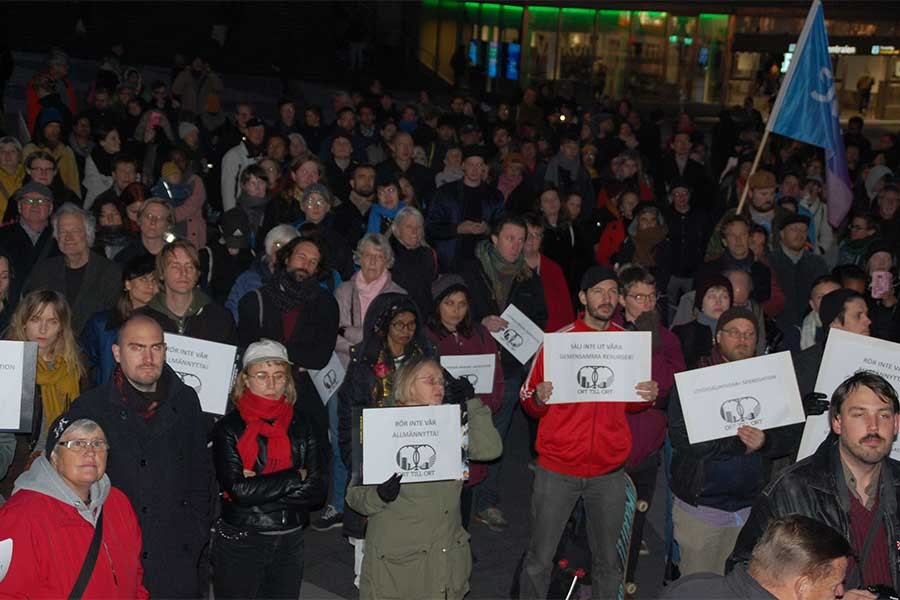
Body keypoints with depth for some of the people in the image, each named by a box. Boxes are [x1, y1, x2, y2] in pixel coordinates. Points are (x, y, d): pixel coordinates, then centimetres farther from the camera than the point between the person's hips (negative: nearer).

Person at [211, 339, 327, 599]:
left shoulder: (303, 427, 2)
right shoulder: (229, 428, -7)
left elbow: (317, 489, -6)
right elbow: (238, 488, -18)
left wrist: (259, 488, -14)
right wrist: (295, 477, -12)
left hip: (290, 544, 3)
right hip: (239, 545, -3)